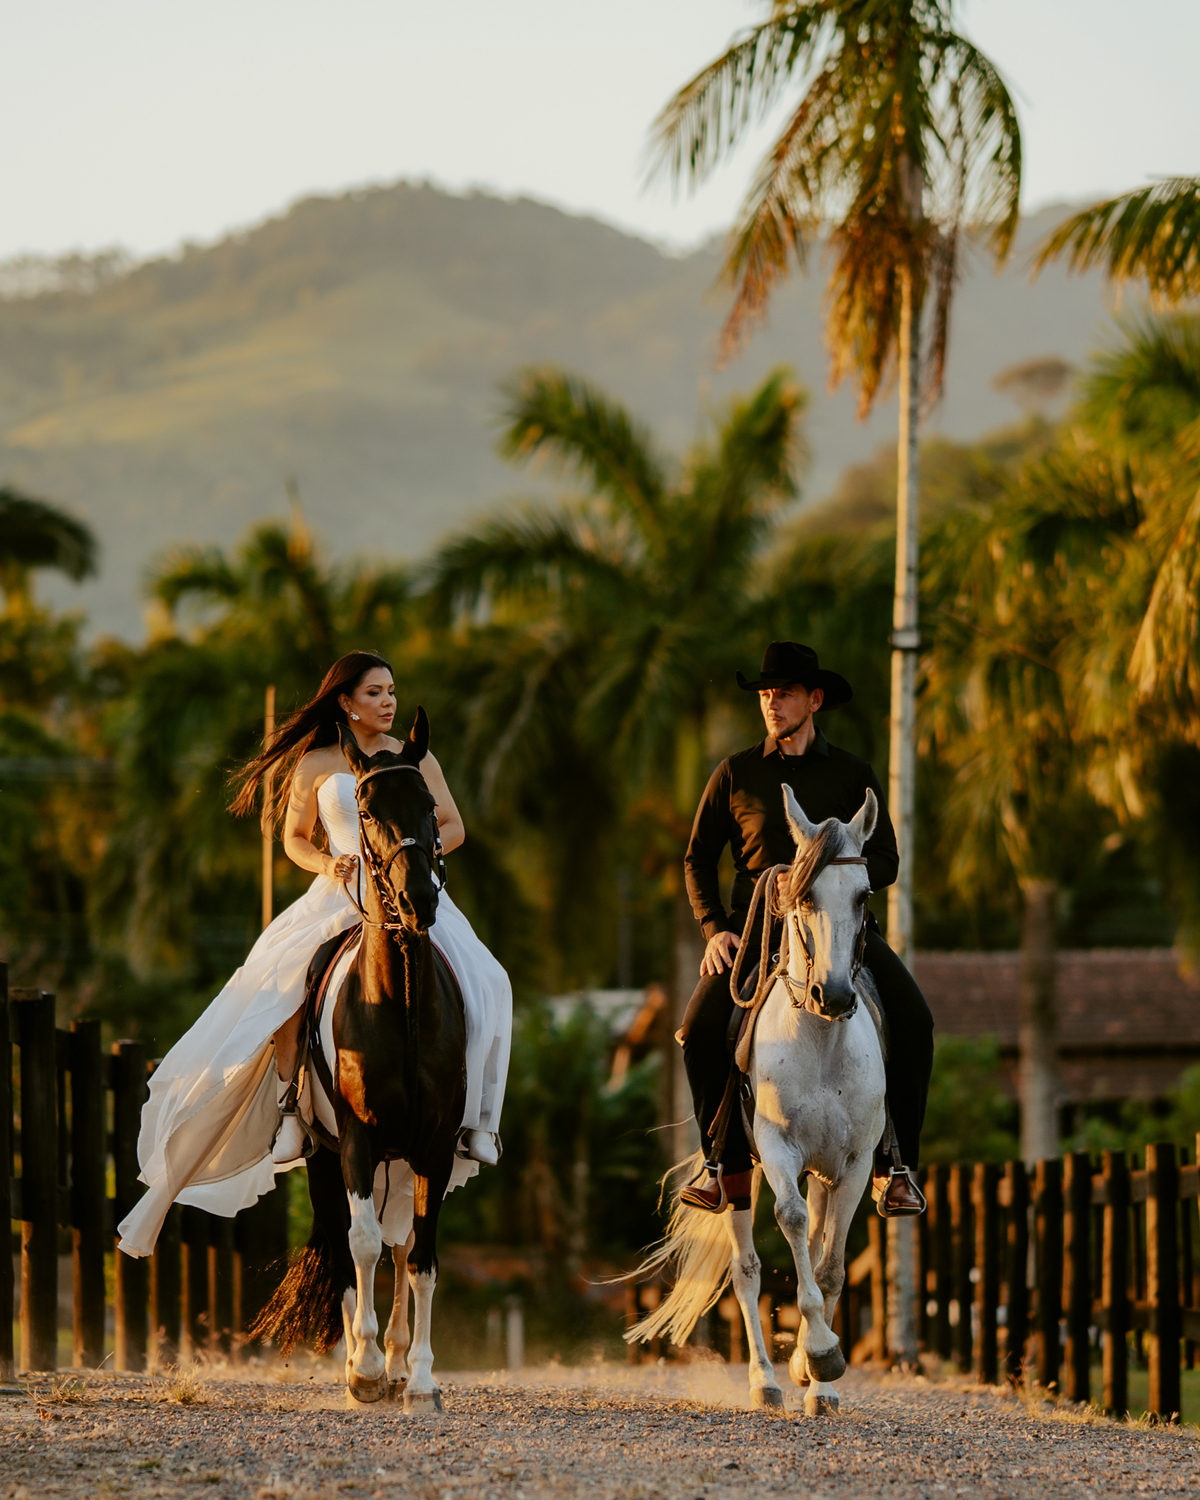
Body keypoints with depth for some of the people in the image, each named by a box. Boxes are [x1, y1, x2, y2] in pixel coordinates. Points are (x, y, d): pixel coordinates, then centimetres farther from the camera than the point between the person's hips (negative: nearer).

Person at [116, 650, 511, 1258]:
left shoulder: (416, 760, 10)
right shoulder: (315, 765, 7)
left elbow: (453, 827, 13)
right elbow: (294, 838, 13)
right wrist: (327, 865, -8)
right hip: (340, 897, -1)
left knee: (479, 984, -26)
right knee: (284, 980, -30)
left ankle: (474, 1116, -19)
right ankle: (290, 1104, -21)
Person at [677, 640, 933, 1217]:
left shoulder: (852, 775, 8)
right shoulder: (736, 774, 8)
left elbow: (885, 863, 5)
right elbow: (698, 860, 13)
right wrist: (715, 929, -2)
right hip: (757, 925, 0)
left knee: (913, 1021, -23)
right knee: (700, 1029, -24)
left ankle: (894, 1167, -11)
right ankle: (729, 1167, -6)